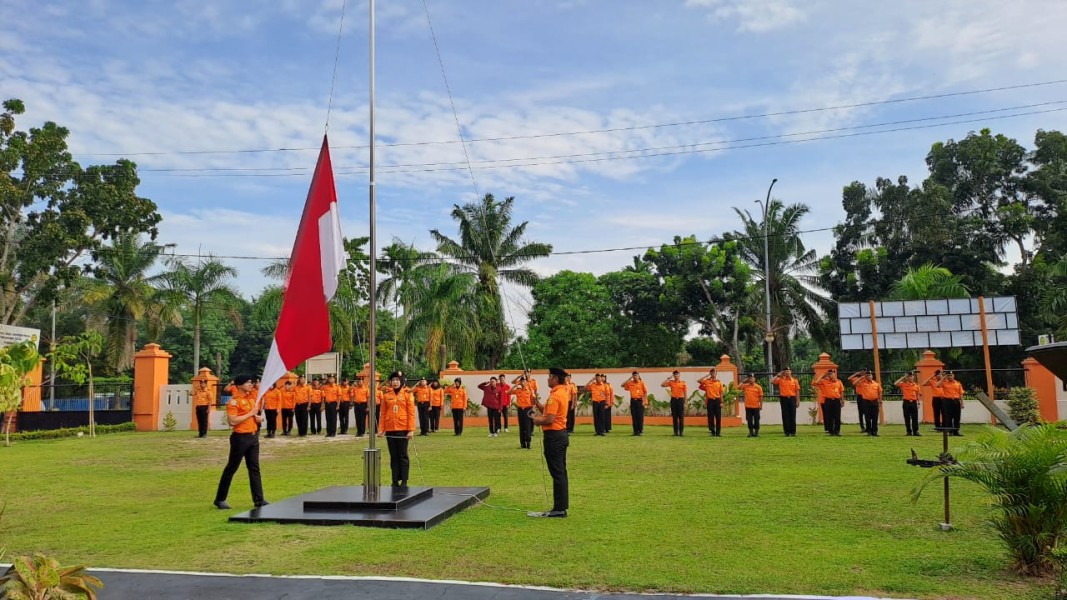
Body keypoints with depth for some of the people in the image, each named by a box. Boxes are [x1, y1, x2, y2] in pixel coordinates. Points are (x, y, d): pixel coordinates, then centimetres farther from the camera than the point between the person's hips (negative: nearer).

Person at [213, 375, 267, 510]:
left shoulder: (252, 397, 11)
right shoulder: (234, 401, -14)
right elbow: (232, 421, -23)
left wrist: (258, 417, 0)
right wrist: (251, 413, -19)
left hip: (253, 436, 8)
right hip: (240, 438, -7)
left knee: (254, 468, 8)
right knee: (231, 468, 3)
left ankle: (259, 499, 12)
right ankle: (220, 499, 15)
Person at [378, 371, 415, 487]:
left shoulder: (407, 393, -1)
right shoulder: (386, 394, 7)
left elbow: (411, 412, -5)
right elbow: (383, 413, 7)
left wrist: (411, 430, -11)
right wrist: (381, 429, 2)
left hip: (403, 429, -3)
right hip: (390, 429, 3)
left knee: (403, 455, 2)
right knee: (393, 456, 8)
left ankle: (404, 481, 8)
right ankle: (395, 481, 15)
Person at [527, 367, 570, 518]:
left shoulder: (555, 395, -18)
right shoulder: (563, 392, 13)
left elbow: (549, 419, -24)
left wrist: (537, 421, -6)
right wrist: (538, 405, 6)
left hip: (554, 436, -10)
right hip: (561, 434, 10)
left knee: (557, 473, -5)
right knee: (560, 473, 13)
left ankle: (559, 509, 0)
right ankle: (561, 507, 20)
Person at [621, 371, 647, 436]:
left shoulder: (642, 383, -2)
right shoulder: (630, 383, 7)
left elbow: (645, 392, -2)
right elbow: (623, 385, -1)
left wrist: (644, 401, -9)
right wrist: (629, 379, -2)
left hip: (640, 401, -4)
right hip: (633, 401, 4)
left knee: (640, 417, -4)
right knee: (634, 417, 5)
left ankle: (641, 431, 1)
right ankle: (635, 431, 10)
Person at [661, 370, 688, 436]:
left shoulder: (683, 383, 3)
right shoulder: (671, 382, 7)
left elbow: (685, 394, 3)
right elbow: (662, 385, -2)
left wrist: (685, 403, -2)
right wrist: (668, 378, -3)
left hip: (680, 400, -2)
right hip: (673, 400, 2)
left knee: (681, 417, -2)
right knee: (674, 417, 3)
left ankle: (681, 432, 3)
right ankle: (676, 432, 9)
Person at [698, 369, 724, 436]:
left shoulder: (719, 382, 6)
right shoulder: (707, 381, 4)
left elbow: (721, 393, 7)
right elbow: (699, 381, -10)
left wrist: (721, 402, 1)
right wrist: (707, 375, -5)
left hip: (717, 400, 1)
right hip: (710, 401, -1)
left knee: (718, 417, 1)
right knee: (711, 417, 1)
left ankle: (718, 432, 6)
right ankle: (712, 431, 8)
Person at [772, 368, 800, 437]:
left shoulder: (794, 381, 8)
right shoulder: (780, 380, 6)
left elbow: (797, 391, 6)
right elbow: (772, 381, -6)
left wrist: (798, 401, 1)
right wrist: (778, 375, -2)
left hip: (792, 399, 0)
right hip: (784, 399, 0)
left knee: (792, 416, 1)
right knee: (785, 416, 0)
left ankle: (793, 432, 6)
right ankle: (787, 432, 4)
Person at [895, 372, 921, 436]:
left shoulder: (916, 385, 9)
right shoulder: (903, 384, 2)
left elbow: (917, 395, 13)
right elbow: (895, 384, -13)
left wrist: (918, 403, 9)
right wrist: (903, 378, -8)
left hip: (914, 402, 1)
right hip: (906, 402, -1)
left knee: (915, 418, 0)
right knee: (907, 418, 2)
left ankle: (915, 431, 4)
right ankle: (909, 431, 8)